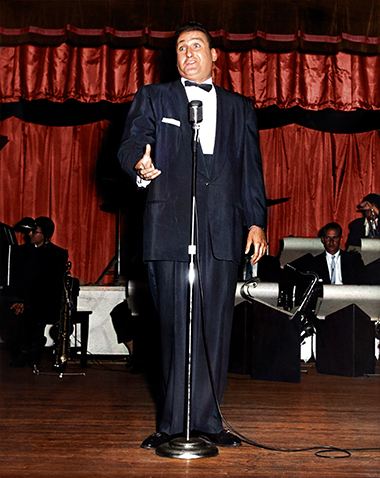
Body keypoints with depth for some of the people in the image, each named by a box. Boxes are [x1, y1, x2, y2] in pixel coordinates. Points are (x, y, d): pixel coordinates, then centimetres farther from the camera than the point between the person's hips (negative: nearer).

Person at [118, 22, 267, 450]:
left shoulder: (239, 108, 22)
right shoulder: (153, 98, 16)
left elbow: (251, 169, 18)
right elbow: (130, 143, 1)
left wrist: (256, 220, 7)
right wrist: (140, 165, -23)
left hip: (223, 230, 2)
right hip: (170, 228, -2)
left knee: (215, 326, 0)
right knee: (175, 326, -2)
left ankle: (206, 419, 10)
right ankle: (173, 423, 7)